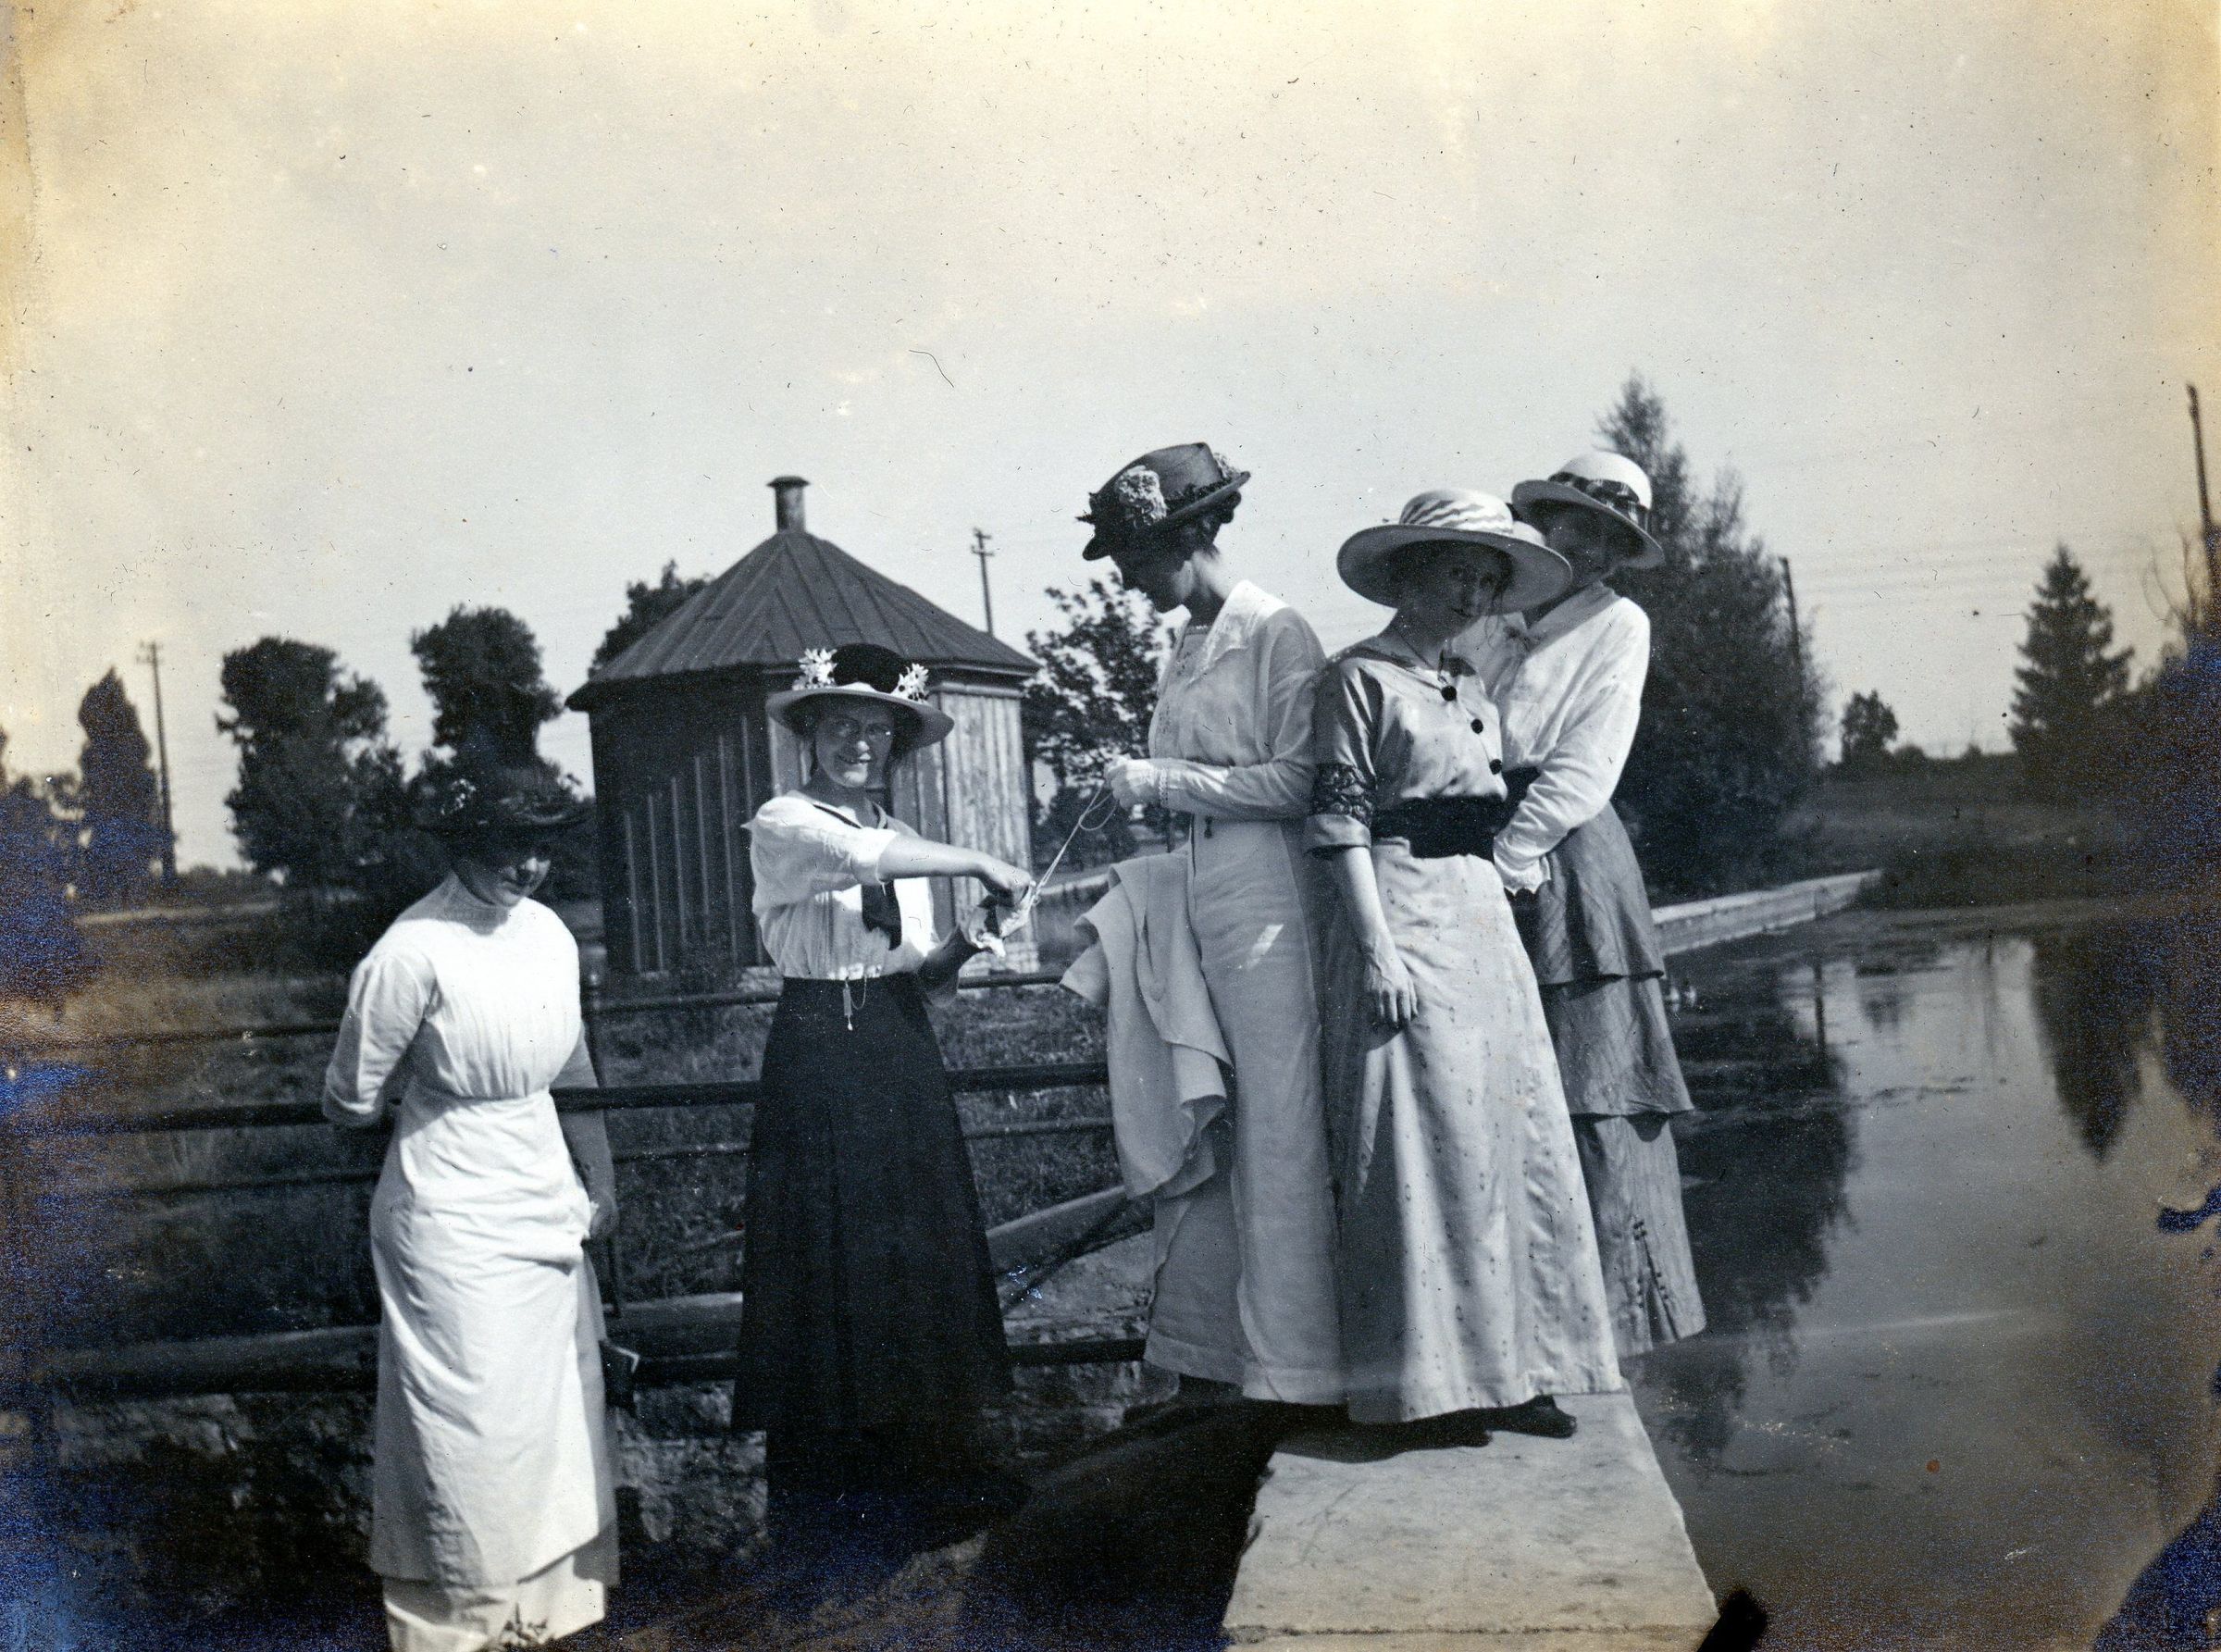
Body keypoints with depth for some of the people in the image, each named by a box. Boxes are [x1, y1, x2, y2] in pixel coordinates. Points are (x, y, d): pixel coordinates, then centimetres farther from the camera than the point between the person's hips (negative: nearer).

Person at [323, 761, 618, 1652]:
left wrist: (599, 1175, 14)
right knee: (467, 1419, 2)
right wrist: (439, 1108, 8)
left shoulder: (549, 933, 2)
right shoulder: (414, 952, -18)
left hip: (547, 1207, 7)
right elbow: (353, 1099, -8)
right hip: (454, 1218, -7)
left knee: (559, 1402, 16)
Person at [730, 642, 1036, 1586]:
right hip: (820, 1058, -6)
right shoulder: (782, 826, -4)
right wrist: (980, 862, -22)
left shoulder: (903, 843, 15)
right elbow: (856, 855, -26)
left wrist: (960, 948, -5)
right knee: (832, 1267, -3)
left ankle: (928, 1472, 22)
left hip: (902, 1059, 6)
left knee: (922, 1256, 9)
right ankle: (833, 1508, 10)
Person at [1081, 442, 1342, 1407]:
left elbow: (1295, 781, -14)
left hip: (1265, 904, -8)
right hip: (1191, 906, 8)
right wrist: (1141, 786, 7)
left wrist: (1168, 781, -12)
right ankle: (1208, 1359, 17)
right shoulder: (1184, 651, 18)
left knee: (1279, 1134, -4)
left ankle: (1295, 1367, 5)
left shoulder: (1277, 633, -6)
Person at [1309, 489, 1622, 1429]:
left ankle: (1503, 1364, 13)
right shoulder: (1359, 677, -3)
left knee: (1506, 1131, 6)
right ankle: (1428, 1371, 2)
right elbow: (1340, 818, -10)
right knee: (1422, 1136, -7)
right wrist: (1378, 946, -18)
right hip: (1402, 918, -8)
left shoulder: (1472, 689, 19)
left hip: (1486, 919, 8)